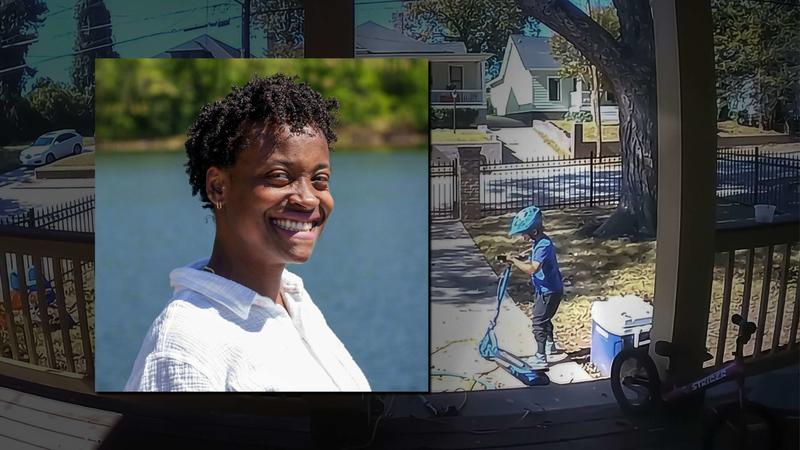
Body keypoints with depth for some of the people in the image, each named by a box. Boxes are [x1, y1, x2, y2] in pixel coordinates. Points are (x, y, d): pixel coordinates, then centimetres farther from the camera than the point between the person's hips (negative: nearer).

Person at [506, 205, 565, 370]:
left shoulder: (544, 245, -27)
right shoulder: (537, 242, 5)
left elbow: (532, 269, -36)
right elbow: (534, 262, 18)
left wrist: (514, 260, -24)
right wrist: (521, 259, -1)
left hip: (549, 291, -11)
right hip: (543, 290, 11)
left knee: (539, 322, -5)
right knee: (544, 319, 25)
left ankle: (540, 358, 0)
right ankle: (551, 348, 43)